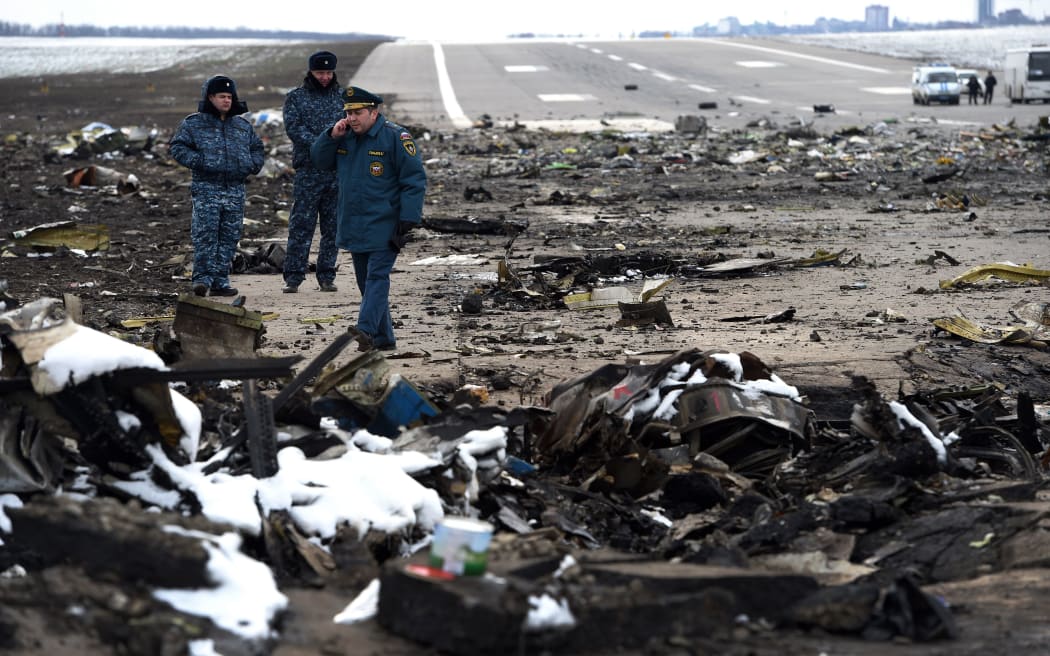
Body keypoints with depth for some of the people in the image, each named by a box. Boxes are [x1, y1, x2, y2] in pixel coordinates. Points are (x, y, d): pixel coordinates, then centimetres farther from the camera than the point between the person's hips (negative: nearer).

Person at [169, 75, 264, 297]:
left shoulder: (242, 126, 15)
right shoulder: (193, 123, 2)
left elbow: (257, 148, 26)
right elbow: (176, 146, -1)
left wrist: (252, 165, 6)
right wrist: (197, 161, -13)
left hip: (235, 190, 4)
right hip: (206, 189, -4)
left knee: (229, 237, 4)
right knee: (205, 234, -12)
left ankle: (220, 281, 9)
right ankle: (203, 278, -11)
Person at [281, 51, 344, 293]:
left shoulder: (343, 96, 13)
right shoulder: (296, 97, 6)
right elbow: (294, 128, -6)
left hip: (339, 170, 3)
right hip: (308, 170, -3)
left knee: (333, 226, 5)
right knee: (301, 225, -5)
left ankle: (327, 276, 13)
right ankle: (293, 276, -2)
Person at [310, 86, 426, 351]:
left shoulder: (395, 137, -11)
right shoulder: (345, 137, 10)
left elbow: (414, 180, -11)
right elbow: (320, 160, 15)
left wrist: (408, 220, -17)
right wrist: (331, 136, -3)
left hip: (384, 226, -7)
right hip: (354, 226, 7)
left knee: (377, 277, -15)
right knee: (366, 281, 10)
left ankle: (366, 329, -27)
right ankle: (383, 339, 16)